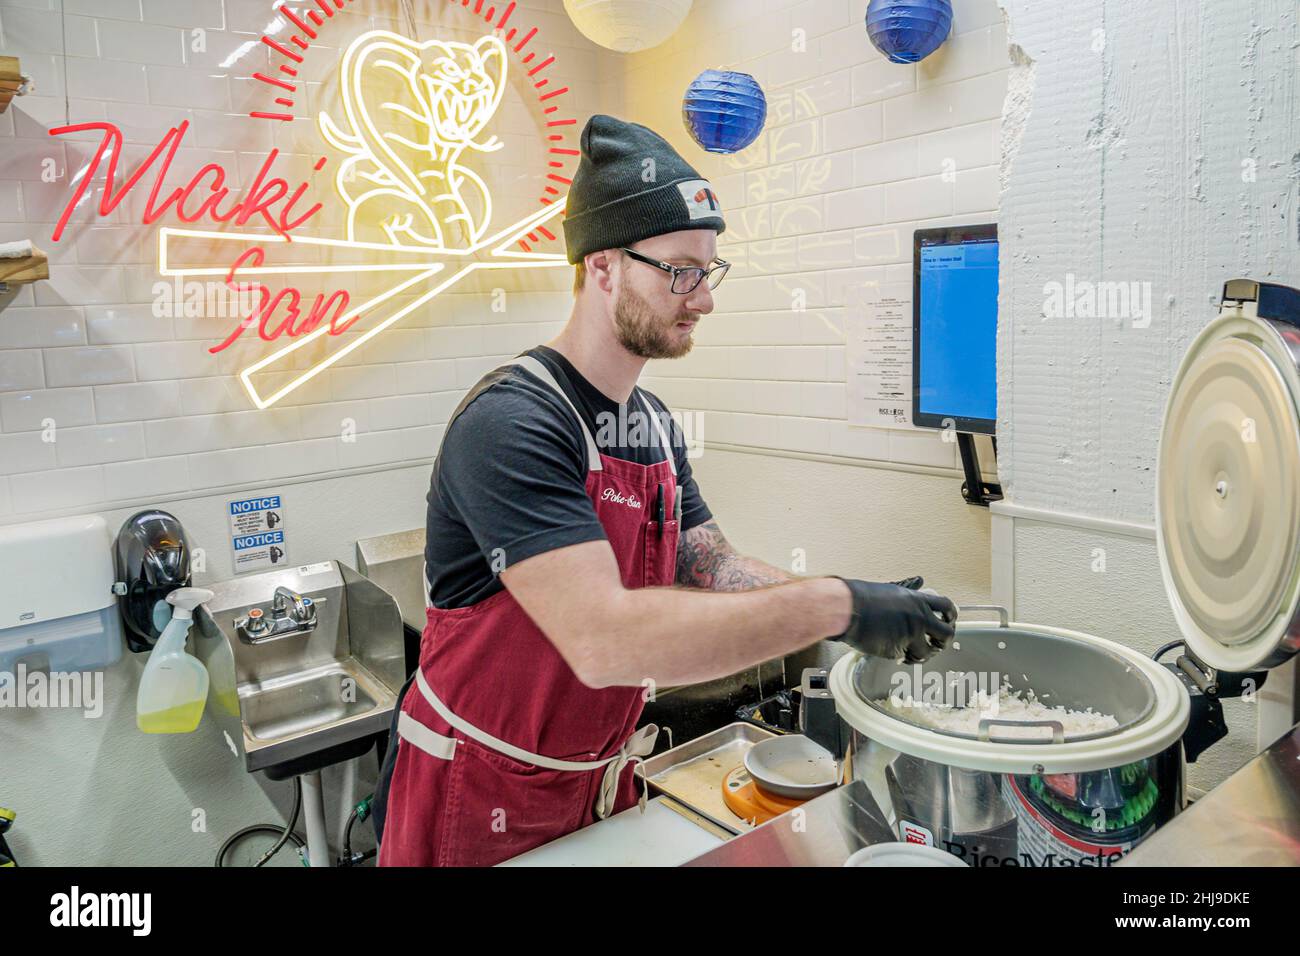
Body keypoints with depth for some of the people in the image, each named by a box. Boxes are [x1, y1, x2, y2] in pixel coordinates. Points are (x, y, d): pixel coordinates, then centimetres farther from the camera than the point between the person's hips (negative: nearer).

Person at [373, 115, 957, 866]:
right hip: (479, 802, -7)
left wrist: (866, 607, -16)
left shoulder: (658, 427, 3)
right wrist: (834, 606, -34)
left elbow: (715, 570, 0)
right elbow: (606, 641, -37)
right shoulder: (512, 424, -27)